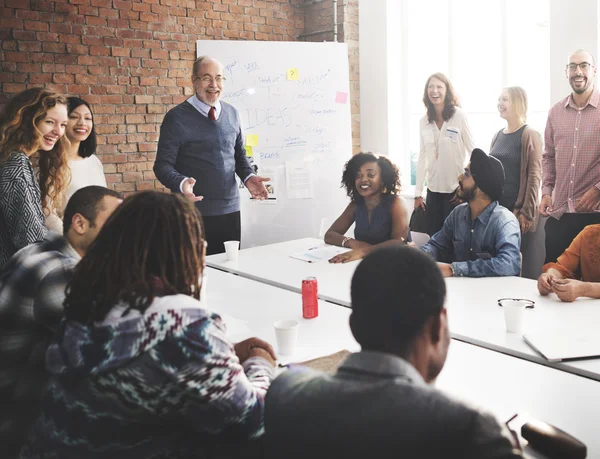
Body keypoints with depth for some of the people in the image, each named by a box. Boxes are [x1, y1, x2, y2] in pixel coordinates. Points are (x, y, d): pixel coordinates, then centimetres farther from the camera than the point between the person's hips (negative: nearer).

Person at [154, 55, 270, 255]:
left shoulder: (232, 114, 9)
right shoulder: (176, 117, -6)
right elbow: (163, 165, -7)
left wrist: (248, 177, -2)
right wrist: (181, 183, -27)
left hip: (231, 209, 5)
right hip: (194, 213, -4)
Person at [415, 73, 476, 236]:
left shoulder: (459, 116, -7)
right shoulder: (423, 121, 4)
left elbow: (474, 152, -5)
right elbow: (422, 158, 8)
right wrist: (418, 193, 5)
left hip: (456, 189, -4)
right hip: (433, 189, 4)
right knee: (433, 237, 8)